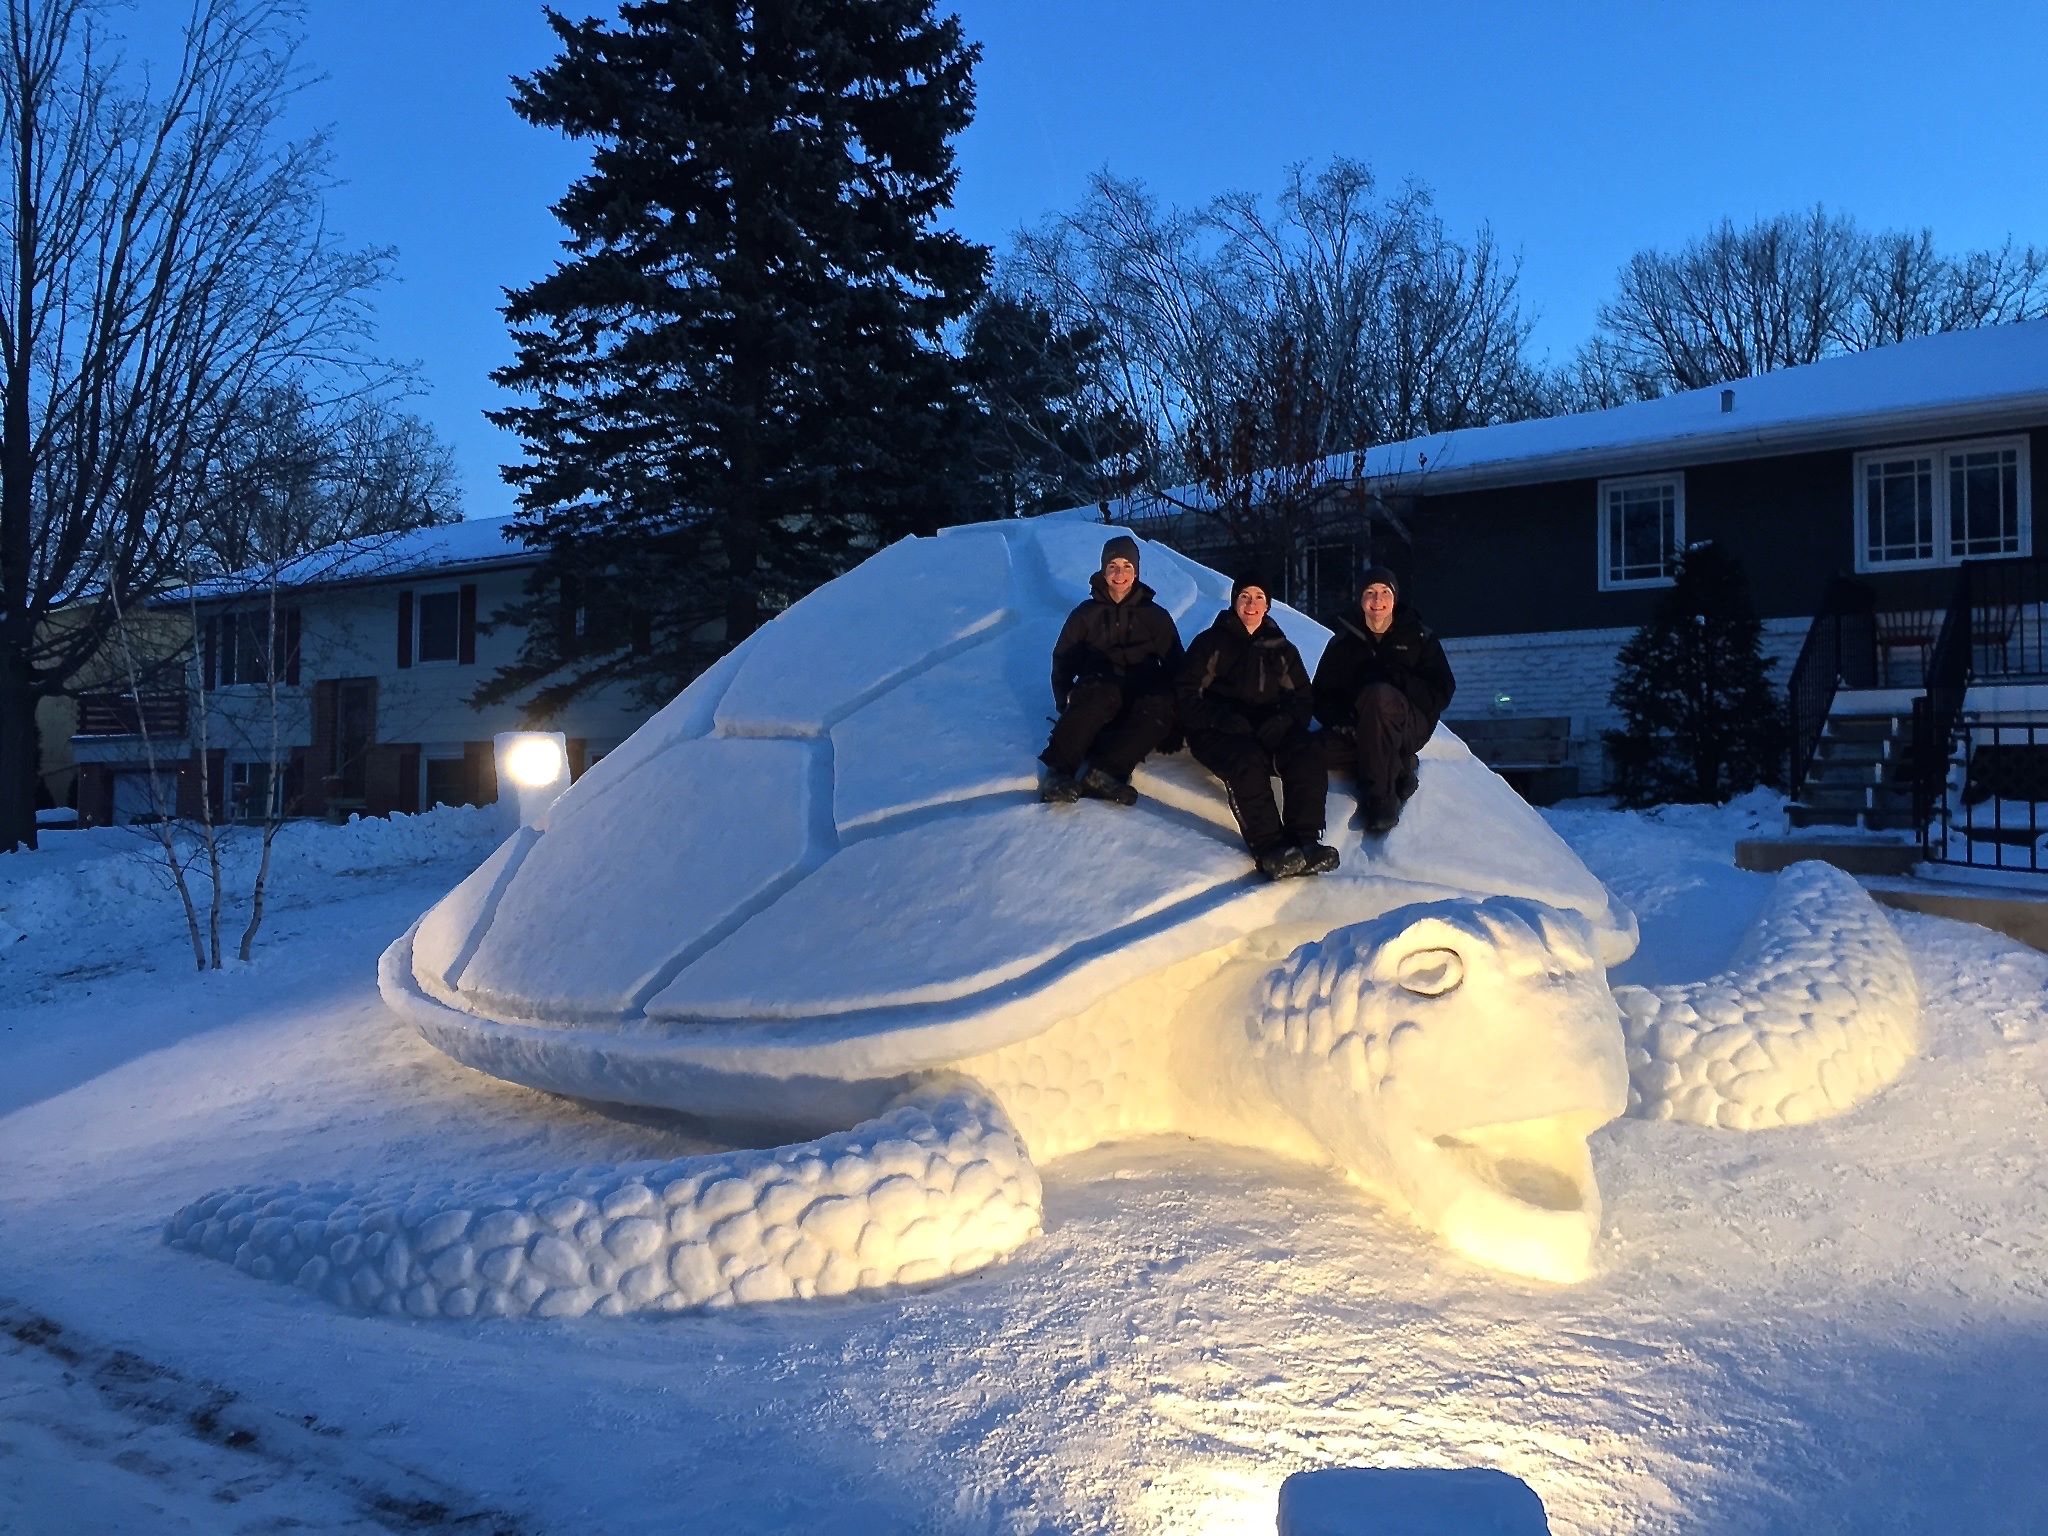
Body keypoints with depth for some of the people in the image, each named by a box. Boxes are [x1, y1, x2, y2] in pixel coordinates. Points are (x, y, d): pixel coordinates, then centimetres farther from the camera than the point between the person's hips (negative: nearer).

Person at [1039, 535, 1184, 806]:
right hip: (1096, 691, -1)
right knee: (1105, 694, -40)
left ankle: (1105, 771, -48)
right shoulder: (1087, 614, 15)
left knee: (1161, 710, -37)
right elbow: (1063, 660, 13)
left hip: (1141, 700, 1)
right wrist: (1064, 701, -1)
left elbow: (1175, 664, 15)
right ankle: (1059, 771, -46)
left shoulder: (1156, 616, 16)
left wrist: (1169, 698, -3)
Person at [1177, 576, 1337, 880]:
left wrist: (1284, 719, -8)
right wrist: (1222, 718, -16)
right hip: (1218, 733, -3)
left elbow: (1302, 698, 16)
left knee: (1306, 752, -29)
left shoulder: (1281, 648, 23)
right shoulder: (1210, 643, 12)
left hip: (1269, 730, 3)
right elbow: (1188, 696, 3)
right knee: (1247, 758, -37)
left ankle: (1305, 841, -40)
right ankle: (1269, 849, -47)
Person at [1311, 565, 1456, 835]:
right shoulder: (1343, 641, 11)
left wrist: (1397, 680, -18)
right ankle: (1398, 770, -12)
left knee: (1378, 694, -38)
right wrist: (1341, 720, -18)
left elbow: (1442, 693, -3)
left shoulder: (1419, 637, 6)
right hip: (1354, 728, 3)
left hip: (1410, 726, -3)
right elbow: (1322, 696, 4)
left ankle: (1379, 796, -33)